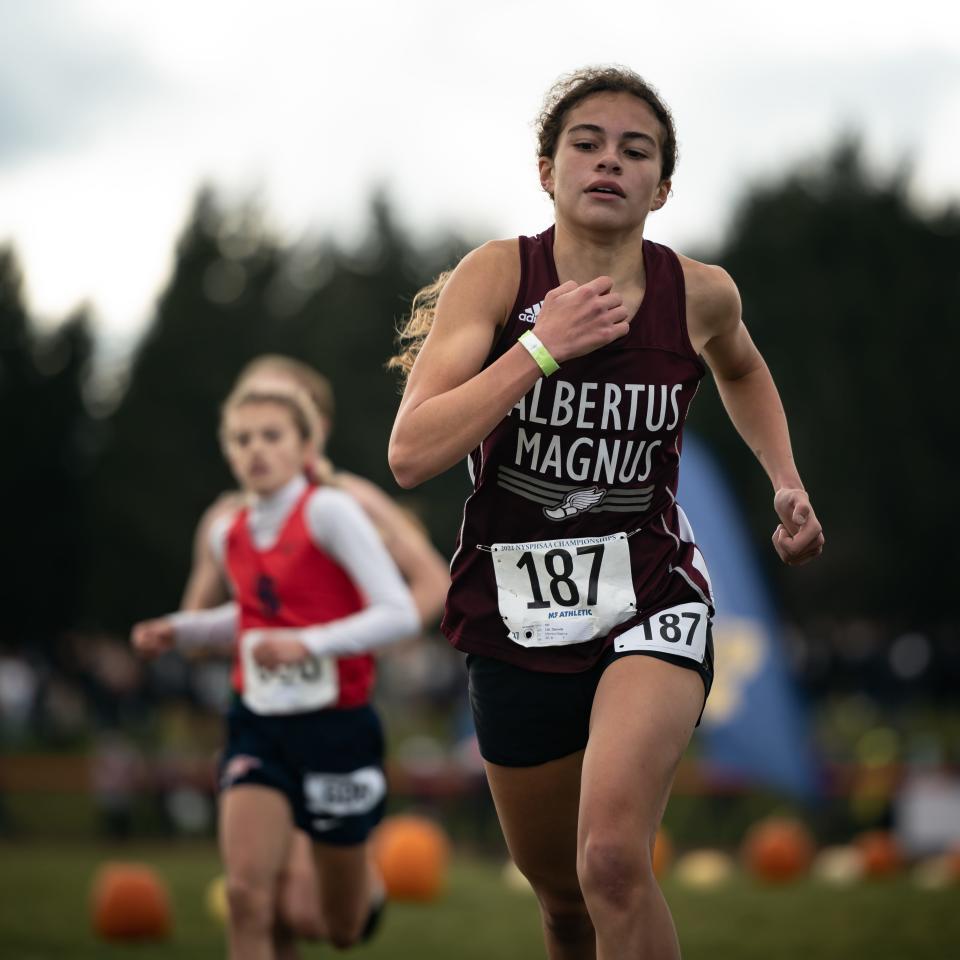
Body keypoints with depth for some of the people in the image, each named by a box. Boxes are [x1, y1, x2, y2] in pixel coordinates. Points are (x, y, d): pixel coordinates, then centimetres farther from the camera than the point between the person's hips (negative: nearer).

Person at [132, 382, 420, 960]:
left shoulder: (328, 511, -13)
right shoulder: (228, 535, 6)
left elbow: (401, 614, -19)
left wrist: (308, 643, -30)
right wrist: (179, 631, 12)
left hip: (337, 725, -4)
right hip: (259, 725, 4)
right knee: (246, 893, -19)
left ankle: (370, 873, 48)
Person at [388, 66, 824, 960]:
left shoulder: (699, 293, -5)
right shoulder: (498, 274, -10)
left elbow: (741, 369, 22)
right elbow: (410, 454, -22)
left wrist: (785, 479, 10)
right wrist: (543, 346, -24)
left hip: (652, 606, -1)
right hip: (515, 616, 1)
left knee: (613, 862, -27)